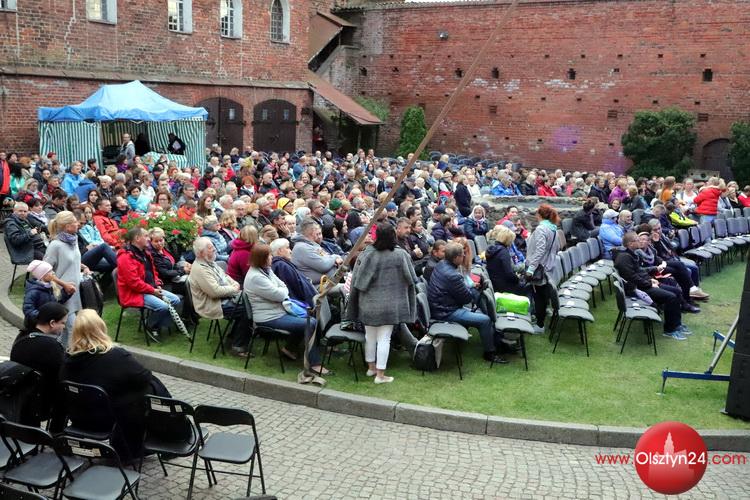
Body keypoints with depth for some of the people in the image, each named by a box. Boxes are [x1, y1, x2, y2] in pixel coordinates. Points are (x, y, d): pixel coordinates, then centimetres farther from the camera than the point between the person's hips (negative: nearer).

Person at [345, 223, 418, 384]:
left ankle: (371, 367, 32)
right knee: (384, 338, 3)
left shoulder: (366, 254, -11)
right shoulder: (401, 255, -13)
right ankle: (380, 374, 7)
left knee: (370, 335, 17)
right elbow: (411, 279, -3)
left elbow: (356, 280, -4)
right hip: (390, 304, -2)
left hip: (368, 304, 2)